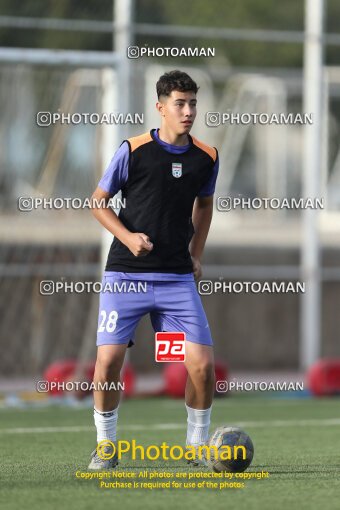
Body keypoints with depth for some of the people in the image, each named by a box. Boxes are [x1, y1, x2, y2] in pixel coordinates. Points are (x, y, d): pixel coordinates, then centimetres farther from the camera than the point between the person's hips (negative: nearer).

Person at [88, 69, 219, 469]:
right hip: (126, 274, -2)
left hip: (178, 278, 3)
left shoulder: (206, 158, 4)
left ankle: (197, 446, 12)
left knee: (202, 365, -8)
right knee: (108, 362, -10)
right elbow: (98, 202, 2)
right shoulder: (133, 151, -6)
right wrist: (127, 236, -13)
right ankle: (105, 447, 10)